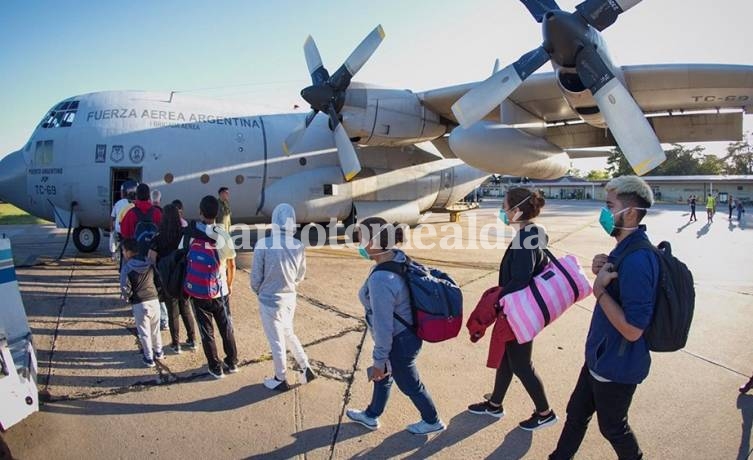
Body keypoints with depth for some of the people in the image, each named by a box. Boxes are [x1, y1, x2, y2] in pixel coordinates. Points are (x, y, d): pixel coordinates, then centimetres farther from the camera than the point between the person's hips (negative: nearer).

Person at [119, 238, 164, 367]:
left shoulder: (127, 267, -10)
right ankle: (158, 352, 33)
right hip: (154, 300, 4)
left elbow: (125, 288, -11)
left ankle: (149, 358, 15)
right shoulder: (149, 263, 3)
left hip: (139, 303, -4)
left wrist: (125, 297, 8)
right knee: (155, 329, 20)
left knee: (144, 332, 8)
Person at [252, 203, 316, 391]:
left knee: (276, 341, 12)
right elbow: (300, 276, 4)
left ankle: (280, 380, 30)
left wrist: (259, 292, 8)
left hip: (270, 300, -4)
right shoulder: (299, 246, -9)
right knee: (288, 334, 27)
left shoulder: (263, 245, -22)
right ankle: (306, 368, 30)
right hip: (290, 298, 5)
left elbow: (256, 277, -12)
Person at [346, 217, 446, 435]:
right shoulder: (399, 257, -9)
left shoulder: (381, 280, -36)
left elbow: (383, 326, -28)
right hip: (407, 333, 9)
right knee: (382, 376, 27)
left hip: (399, 342, -9)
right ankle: (371, 415, 49)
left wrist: (379, 360, -15)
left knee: (409, 384, 18)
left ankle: (432, 421, 42)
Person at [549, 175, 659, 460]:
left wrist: (600, 288, -27)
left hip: (616, 365, -9)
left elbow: (632, 329, -31)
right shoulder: (626, 248, 2)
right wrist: (602, 273, -6)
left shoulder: (637, 259, -30)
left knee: (612, 426, 16)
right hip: (601, 356, 9)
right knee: (576, 413, 22)